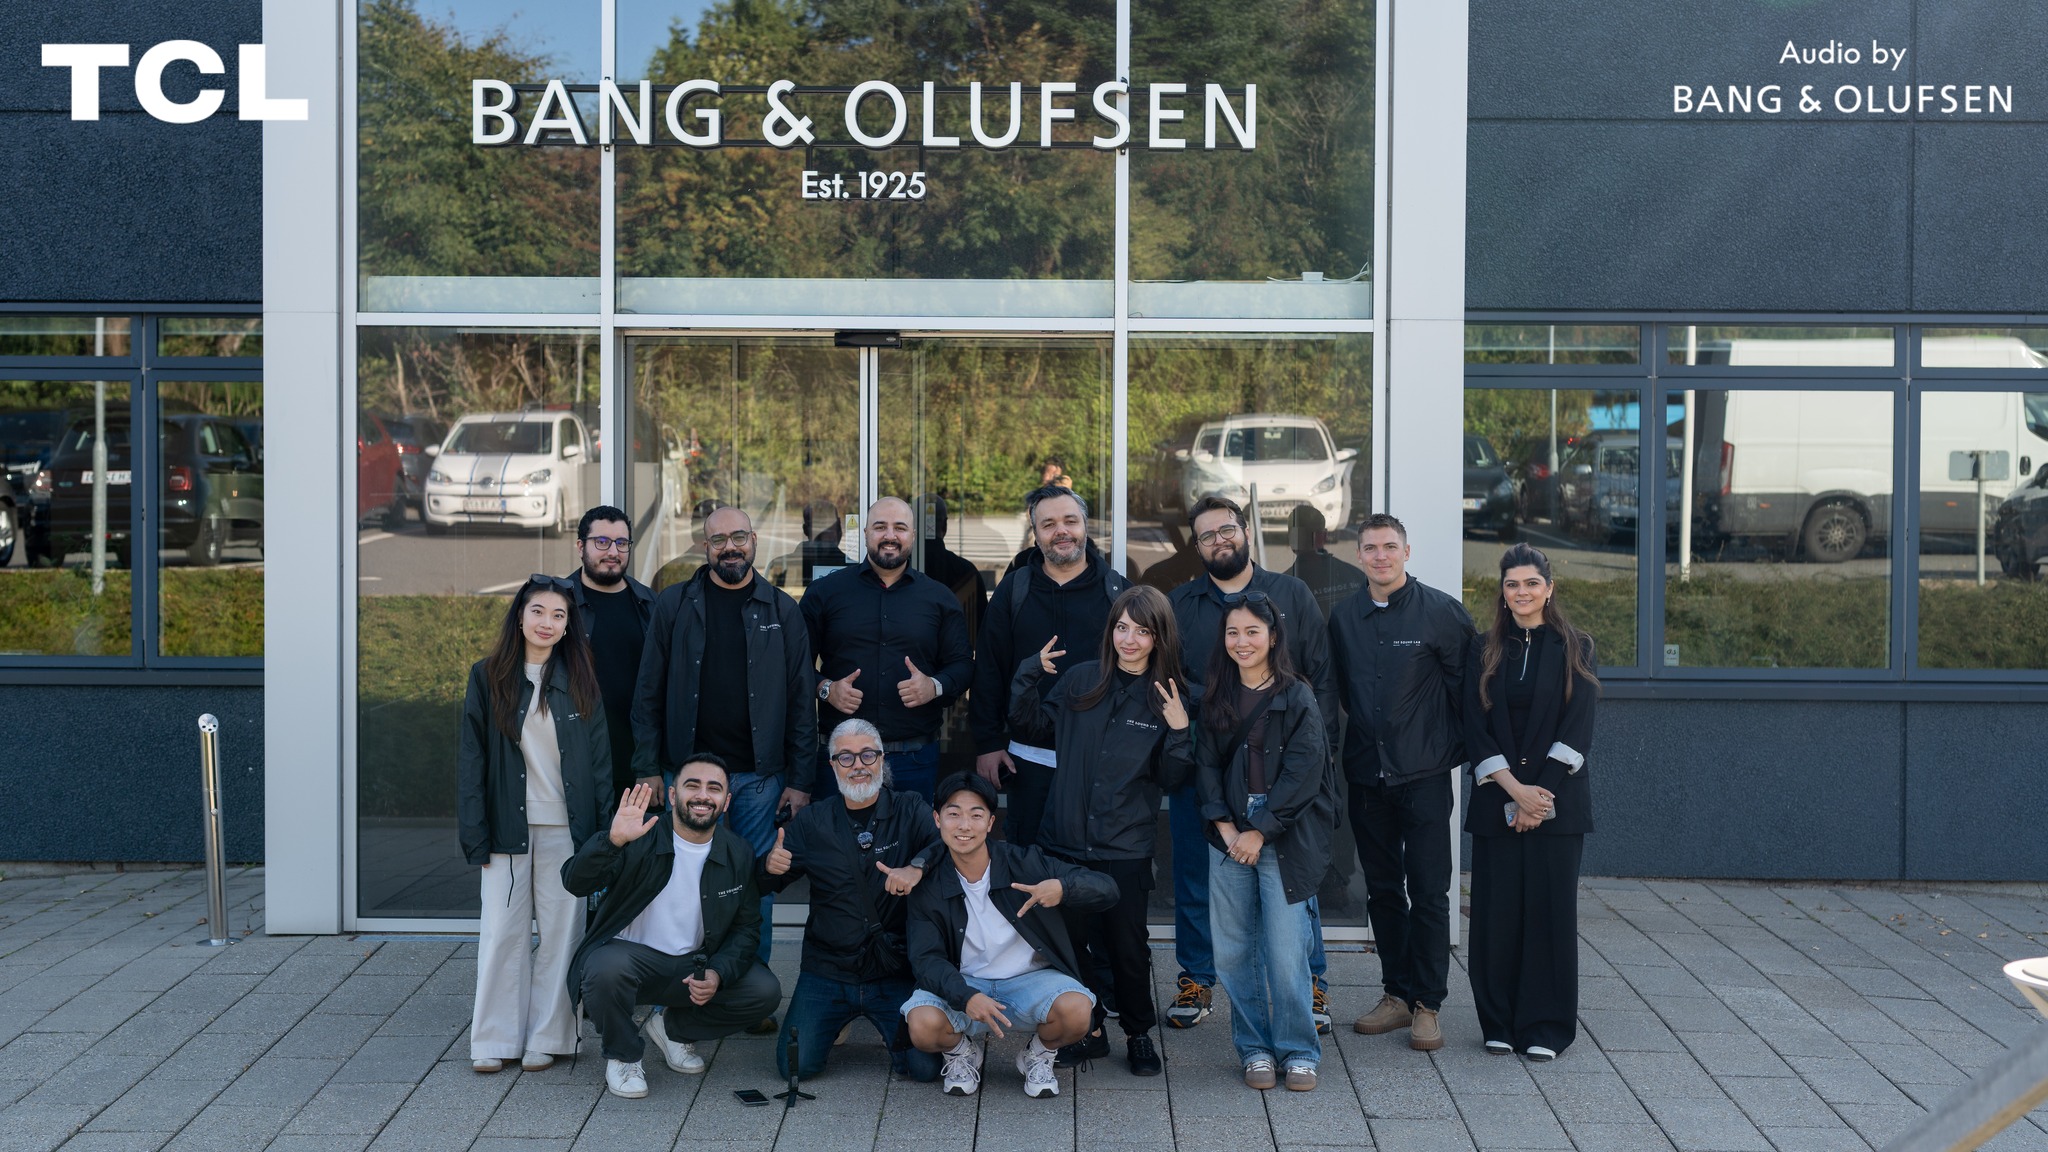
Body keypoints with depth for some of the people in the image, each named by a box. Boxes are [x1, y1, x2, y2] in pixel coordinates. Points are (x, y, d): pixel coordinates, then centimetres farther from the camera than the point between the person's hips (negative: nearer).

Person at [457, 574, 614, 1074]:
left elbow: (600, 759, 6)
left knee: (561, 930, 3)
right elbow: (471, 759, 2)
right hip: (508, 826, 0)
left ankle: (548, 1037, 13)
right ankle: (494, 1039, 12)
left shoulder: (580, 681, 5)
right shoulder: (488, 677, 3)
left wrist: (603, 831, -1)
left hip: (565, 827, 0)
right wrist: (476, 835, -4)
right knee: (503, 931, 2)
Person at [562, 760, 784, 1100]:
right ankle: (623, 1055, -4)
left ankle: (673, 1028, 11)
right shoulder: (640, 839, -13)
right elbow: (576, 882, -24)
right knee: (606, 968, -37)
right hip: (630, 955, -4)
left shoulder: (739, 854, 0)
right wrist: (612, 841, -43)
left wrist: (718, 973, -14)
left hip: (695, 966, 4)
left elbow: (747, 927, 6)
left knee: (765, 992, -16)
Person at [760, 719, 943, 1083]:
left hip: (894, 973, -1)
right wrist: (771, 866, -14)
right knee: (796, 1066, -11)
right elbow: (765, 885, 9)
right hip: (826, 971, 2)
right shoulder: (812, 821, 5)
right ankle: (839, 1018, 22)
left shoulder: (910, 810, -1)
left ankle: (897, 1031, 21)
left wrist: (917, 868, -37)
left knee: (926, 1066, -14)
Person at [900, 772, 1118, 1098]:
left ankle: (1039, 1055, 5)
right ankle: (961, 1052, 7)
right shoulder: (928, 887, -6)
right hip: (963, 984, 0)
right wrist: (966, 997, -33)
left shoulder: (1024, 863, -9)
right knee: (923, 1025, -31)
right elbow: (927, 959, -12)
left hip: (1030, 979, 0)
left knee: (1076, 1010, -32)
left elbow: (1107, 890, -10)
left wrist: (1063, 887, -34)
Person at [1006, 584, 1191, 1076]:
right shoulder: (1081, 679, 1)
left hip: (1126, 849, -2)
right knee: (1072, 938, 10)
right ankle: (1088, 1031, 28)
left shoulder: (1170, 698, -2)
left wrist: (1179, 731, -18)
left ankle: (1139, 1033, 27)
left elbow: (1171, 779, -2)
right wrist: (1030, 674, -3)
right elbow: (1028, 721, 11)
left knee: (1128, 945, 6)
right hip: (1065, 840, 2)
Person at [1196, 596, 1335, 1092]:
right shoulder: (1217, 699, 10)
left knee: (1285, 950, -5)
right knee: (1232, 950, 4)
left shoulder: (1297, 698, -2)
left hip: (1283, 839, -4)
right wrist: (1224, 825, -7)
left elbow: (1301, 773, -8)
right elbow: (1206, 766, 7)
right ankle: (1255, 1047, 17)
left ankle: (1299, 1051, 10)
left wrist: (1259, 831, -11)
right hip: (1229, 834, 4)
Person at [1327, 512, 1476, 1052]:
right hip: (1366, 775, 4)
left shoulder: (1441, 611, -5)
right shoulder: (1344, 617, 8)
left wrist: (1458, 745, -2)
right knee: (1382, 889, 10)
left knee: (1428, 891, -1)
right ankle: (1396, 994, 20)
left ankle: (1427, 1005, 7)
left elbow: (1466, 684, -2)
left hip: (1424, 774, -4)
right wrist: (1361, 735, 13)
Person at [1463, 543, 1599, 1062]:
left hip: (1557, 800, -1)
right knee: (1496, 910, 3)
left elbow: (1576, 731, -4)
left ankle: (1546, 1028, 10)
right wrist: (1514, 788, -12)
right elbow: (1475, 728, 1)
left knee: (1550, 909, 1)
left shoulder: (1574, 649, 2)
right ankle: (1499, 1024, 14)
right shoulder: (1484, 650, 6)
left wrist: (1538, 796, -12)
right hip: (1495, 801, 2)